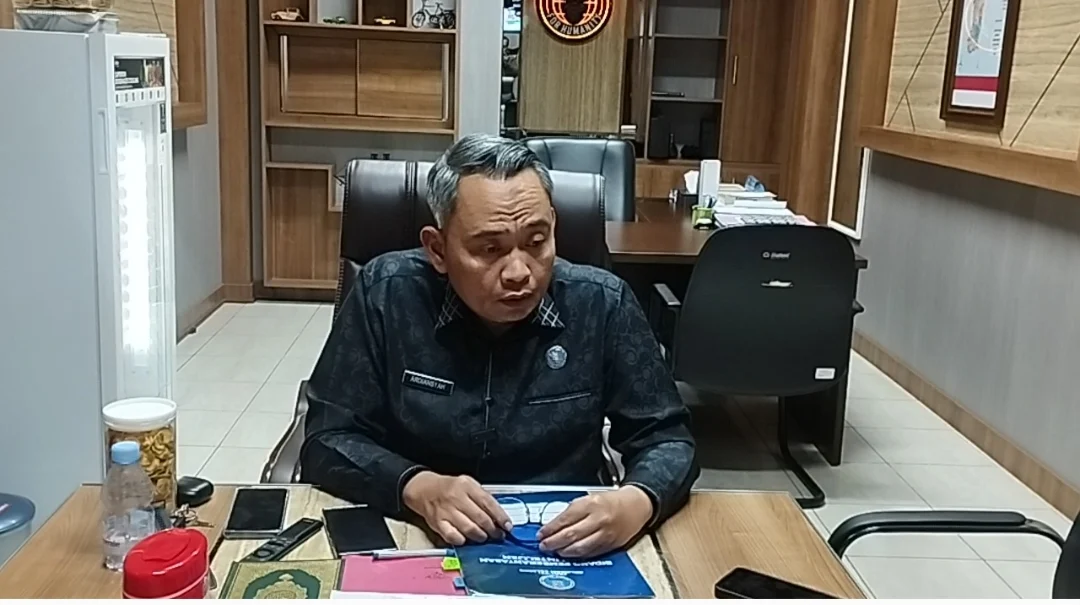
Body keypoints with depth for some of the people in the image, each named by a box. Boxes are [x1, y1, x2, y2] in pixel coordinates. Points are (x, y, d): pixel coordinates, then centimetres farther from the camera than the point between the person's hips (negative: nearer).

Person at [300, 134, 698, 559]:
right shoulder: (385, 295, -10)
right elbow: (327, 440, -7)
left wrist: (635, 504, -24)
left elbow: (667, 439, -3)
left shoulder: (602, 304, -9)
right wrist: (418, 489, -25)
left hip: (564, 555, 1)